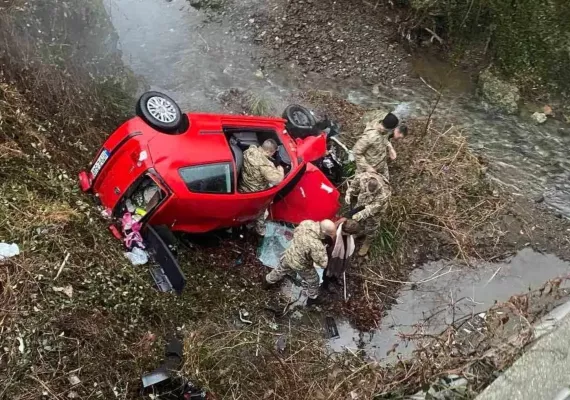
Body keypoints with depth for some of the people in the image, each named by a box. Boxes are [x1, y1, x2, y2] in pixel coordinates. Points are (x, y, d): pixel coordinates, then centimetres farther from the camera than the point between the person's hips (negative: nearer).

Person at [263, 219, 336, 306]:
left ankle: (267, 282, 61)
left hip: (289, 255, 6)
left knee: (280, 270, 36)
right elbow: (322, 263, -28)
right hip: (301, 265, -6)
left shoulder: (306, 223, -23)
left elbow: (295, 232, -1)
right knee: (313, 280, 25)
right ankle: (313, 298, 49)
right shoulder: (316, 245, -41)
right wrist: (323, 250, -18)